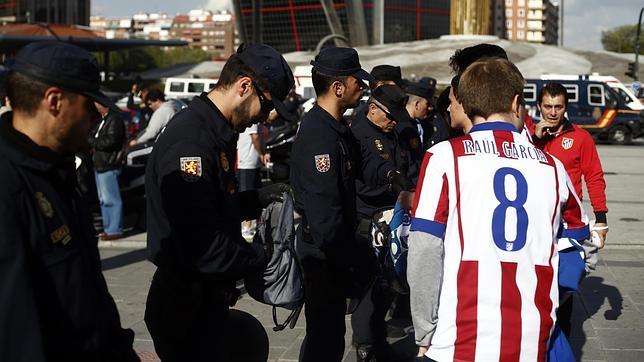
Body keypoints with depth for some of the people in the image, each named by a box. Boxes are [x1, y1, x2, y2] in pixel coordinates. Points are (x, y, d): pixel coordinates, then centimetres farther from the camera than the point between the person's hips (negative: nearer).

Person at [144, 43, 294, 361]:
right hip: (187, 309, -10)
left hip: (207, 301, 10)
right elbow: (201, 246, -29)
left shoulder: (215, 134, 9)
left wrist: (259, 198, 5)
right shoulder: (190, 141, -25)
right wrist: (261, 256, -15)